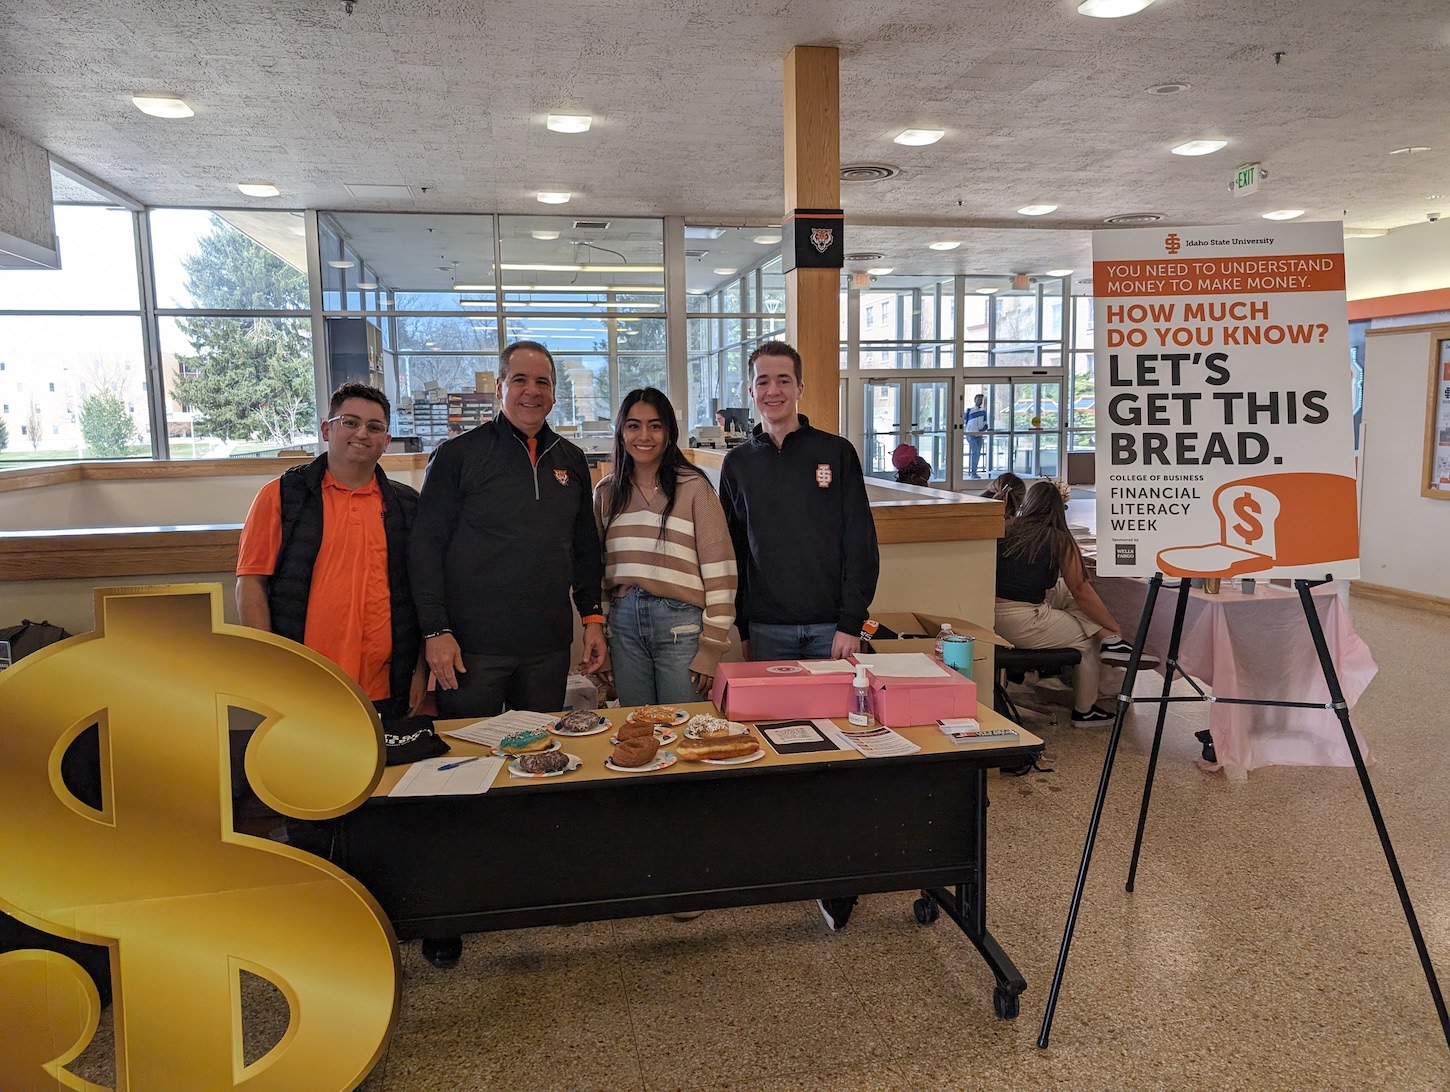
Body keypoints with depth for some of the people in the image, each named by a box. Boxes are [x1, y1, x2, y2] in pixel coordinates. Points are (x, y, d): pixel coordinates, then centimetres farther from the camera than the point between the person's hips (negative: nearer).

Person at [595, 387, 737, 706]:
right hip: (624, 621, 4)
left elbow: (719, 572, -7)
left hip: (681, 622, -4)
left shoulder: (694, 488, -5)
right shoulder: (606, 492, 9)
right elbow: (597, 569, 14)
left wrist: (712, 648, -9)